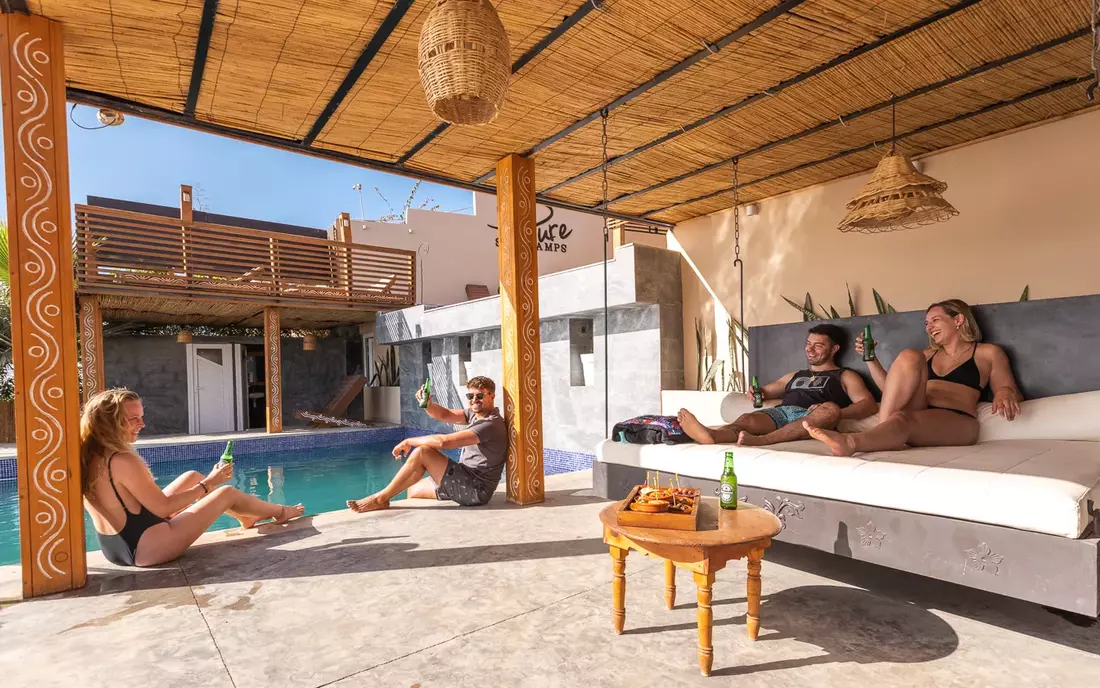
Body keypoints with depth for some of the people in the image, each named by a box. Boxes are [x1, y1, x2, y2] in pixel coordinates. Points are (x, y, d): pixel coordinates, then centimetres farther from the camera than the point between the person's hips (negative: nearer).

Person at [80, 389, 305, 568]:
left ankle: (246, 517, 35)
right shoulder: (122, 461, -27)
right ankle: (279, 513, 29)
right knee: (227, 493, 2)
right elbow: (164, 508, -21)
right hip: (145, 549, -9)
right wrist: (207, 484, -12)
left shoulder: (87, 457, -1)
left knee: (192, 477, 18)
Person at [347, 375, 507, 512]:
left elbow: (443, 441, -27)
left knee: (422, 452, -17)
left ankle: (380, 498, -6)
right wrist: (428, 404, -17)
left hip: (475, 489, -10)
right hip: (467, 483, 10)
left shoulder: (490, 425, -22)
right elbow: (445, 415, 5)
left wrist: (409, 441, -15)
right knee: (413, 490, 17)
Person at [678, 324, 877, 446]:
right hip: (780, 412, 3)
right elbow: (766, 391, 38)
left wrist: (836, 414, -16)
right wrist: (755, 393, 10)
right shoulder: (795, 376, 37)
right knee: (748, 418, -30)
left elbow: (869, 404, 5)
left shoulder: (845, 376, 21)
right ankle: (711, 435, -66)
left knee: (830, 409, -38)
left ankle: (758, 441, -57)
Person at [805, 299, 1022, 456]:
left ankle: (850, 442, -68)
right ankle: (882, 429, -36)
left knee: (903, 419, -39)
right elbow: (894, 390, 26)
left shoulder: (988, 353, 19)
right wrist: (870, 359, 14)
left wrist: (1005, 393, -13)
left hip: (956, 423, -3)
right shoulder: (927, 355, 31)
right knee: (909, 356, -23)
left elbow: (1013, 393, 11)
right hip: (917, 413, 3)